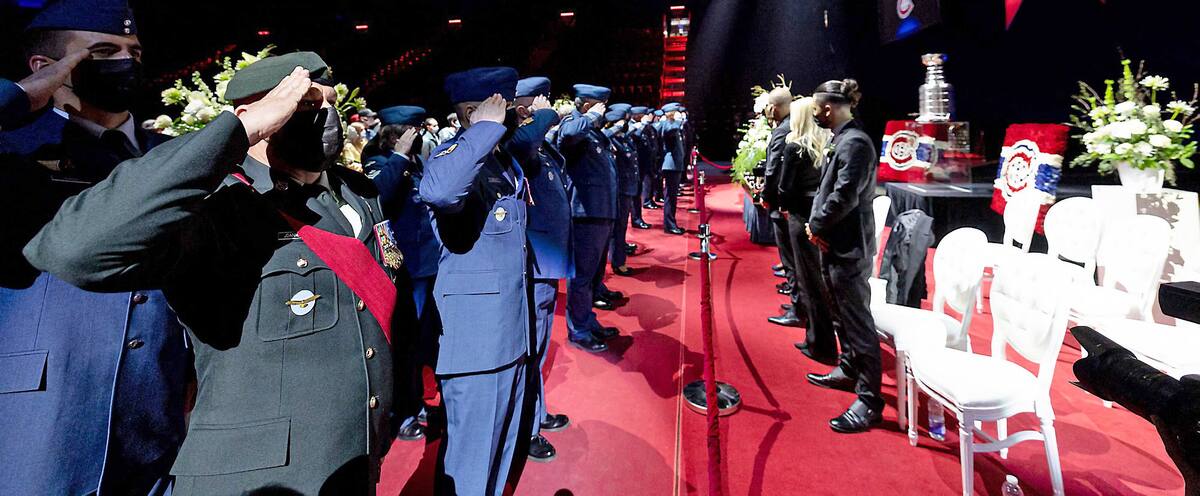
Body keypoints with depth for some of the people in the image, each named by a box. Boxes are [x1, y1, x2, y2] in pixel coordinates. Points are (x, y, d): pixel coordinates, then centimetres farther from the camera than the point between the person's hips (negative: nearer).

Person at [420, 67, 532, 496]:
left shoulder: (507, 159, 12)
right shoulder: (455, 155, -15)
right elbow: (437, 191, -43)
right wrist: (486, 127, -34)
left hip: (511, 331, 9)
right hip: (475, 332, -9)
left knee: (502, 442, 22)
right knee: (471, 453, 3)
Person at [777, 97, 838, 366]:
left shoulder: (795, 147, -13)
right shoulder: (829, 143, 2)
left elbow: (785, 187, -10)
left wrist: (784, 205, 8)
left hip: (803, 215, -6)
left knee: (811, 279, 4)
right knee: (823, 276, 19)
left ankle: (821, 345, 12)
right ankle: (818, 336, 34)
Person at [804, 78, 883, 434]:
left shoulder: (855, 142, -18)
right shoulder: (842, 139, 12)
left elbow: (844, 196, -25)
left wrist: (817, 225, -11)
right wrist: (816, 223, 1)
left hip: (848, 248, -10)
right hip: (835, 244, 10)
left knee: (858, 322, -5)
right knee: (843, 315, 22)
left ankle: (869, 401, 3)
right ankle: (848, 371, 39)